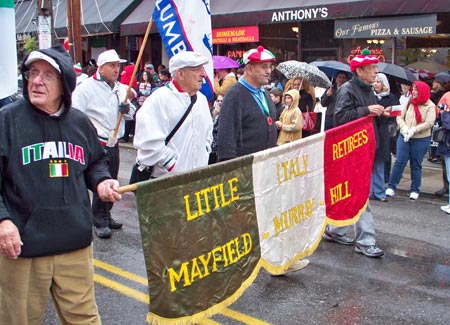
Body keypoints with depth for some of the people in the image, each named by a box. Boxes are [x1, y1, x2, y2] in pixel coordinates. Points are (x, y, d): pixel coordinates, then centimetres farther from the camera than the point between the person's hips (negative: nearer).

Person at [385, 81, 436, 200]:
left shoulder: (430, 106, -5)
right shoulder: (409, 102, 4)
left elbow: (429, 123, -14)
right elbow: (400, 117, 2)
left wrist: (413, 130, -21)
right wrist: (404, 129, -14)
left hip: (421, 139, -2)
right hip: (404, 137, 2)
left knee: (416, 165, 8)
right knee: (399, 162, 0)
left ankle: (415, 190, 18)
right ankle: (391, 187, 7)